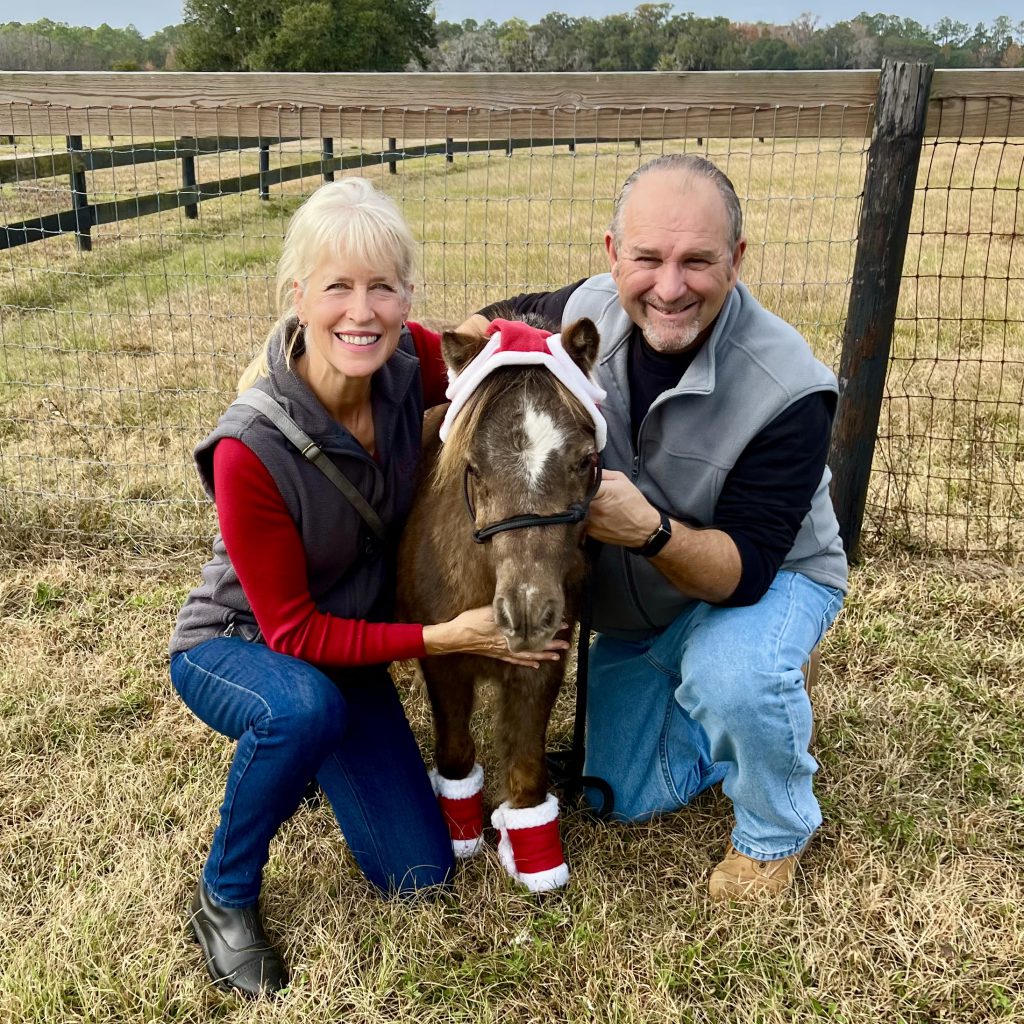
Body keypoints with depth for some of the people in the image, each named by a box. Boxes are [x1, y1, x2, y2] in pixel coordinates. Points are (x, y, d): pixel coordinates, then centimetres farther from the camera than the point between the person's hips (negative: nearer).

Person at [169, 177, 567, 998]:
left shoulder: (411, 361, -21)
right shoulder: (249, 452, -33)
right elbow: (294, 633, -24)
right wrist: (446, 636, -28)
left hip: (350, 643, 5)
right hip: (234, 646, -4)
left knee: (420, 875, 2)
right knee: (307, 707, -41)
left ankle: (303, 756, 29)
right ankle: (224, 898, -11)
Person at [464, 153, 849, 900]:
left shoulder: (788, 390, -33)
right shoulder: (588, 311, -20)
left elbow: (746, 567, -31)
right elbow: (509, 318, 3)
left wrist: (651, 531, -51)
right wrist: (476, 336, -21)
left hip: (765, 579, -4)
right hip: (633, 610, 5)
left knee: (730, 678, -40)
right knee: (626, 798, 11)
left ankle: (775, 832, -6)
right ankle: (765, 699, 34)